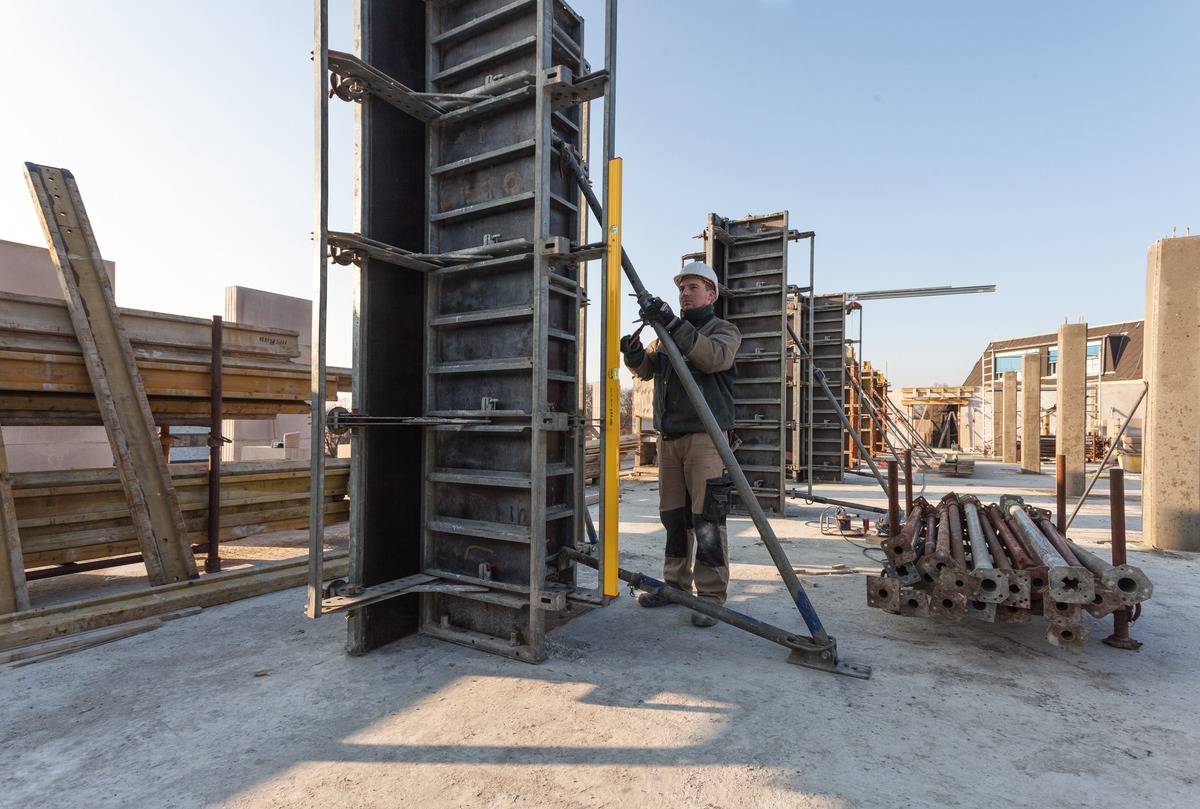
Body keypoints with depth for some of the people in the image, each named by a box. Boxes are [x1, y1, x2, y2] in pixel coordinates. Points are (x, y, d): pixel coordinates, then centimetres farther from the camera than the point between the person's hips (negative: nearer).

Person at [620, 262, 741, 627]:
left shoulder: (724, 330, 2)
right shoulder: (669, 334, 21)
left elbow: (714, 358, -20)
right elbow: (646, 369, 12)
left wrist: (673, 323, -29)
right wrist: (634, 353, -11)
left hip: (704, 436, -6)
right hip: (669, 437, 6)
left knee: (706, 519, -7)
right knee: (673, 516, 11)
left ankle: (711, 597, 2)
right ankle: (676, 584, 23)